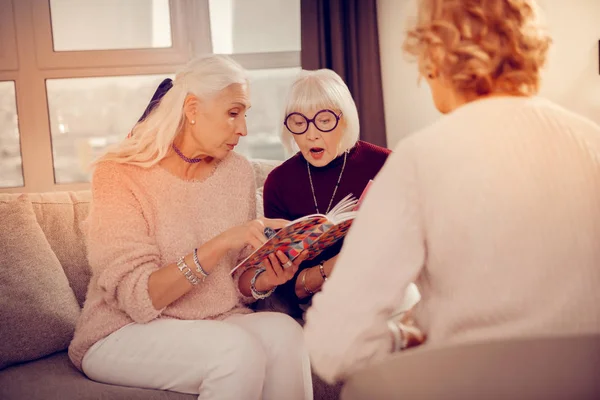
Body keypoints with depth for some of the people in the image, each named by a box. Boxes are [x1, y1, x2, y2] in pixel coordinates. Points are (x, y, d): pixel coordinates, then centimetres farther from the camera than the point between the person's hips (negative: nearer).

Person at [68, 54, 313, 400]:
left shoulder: (238, 171, 3)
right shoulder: (120, 173, -11)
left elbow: (237, 286, 9)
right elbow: (136, 297, -20)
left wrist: (262, 281, -15)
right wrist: (219, 245, -30)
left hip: (216, 325, 5)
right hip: (125, 333, -4)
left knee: (283, 331, -26)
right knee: (239, 350, -30)